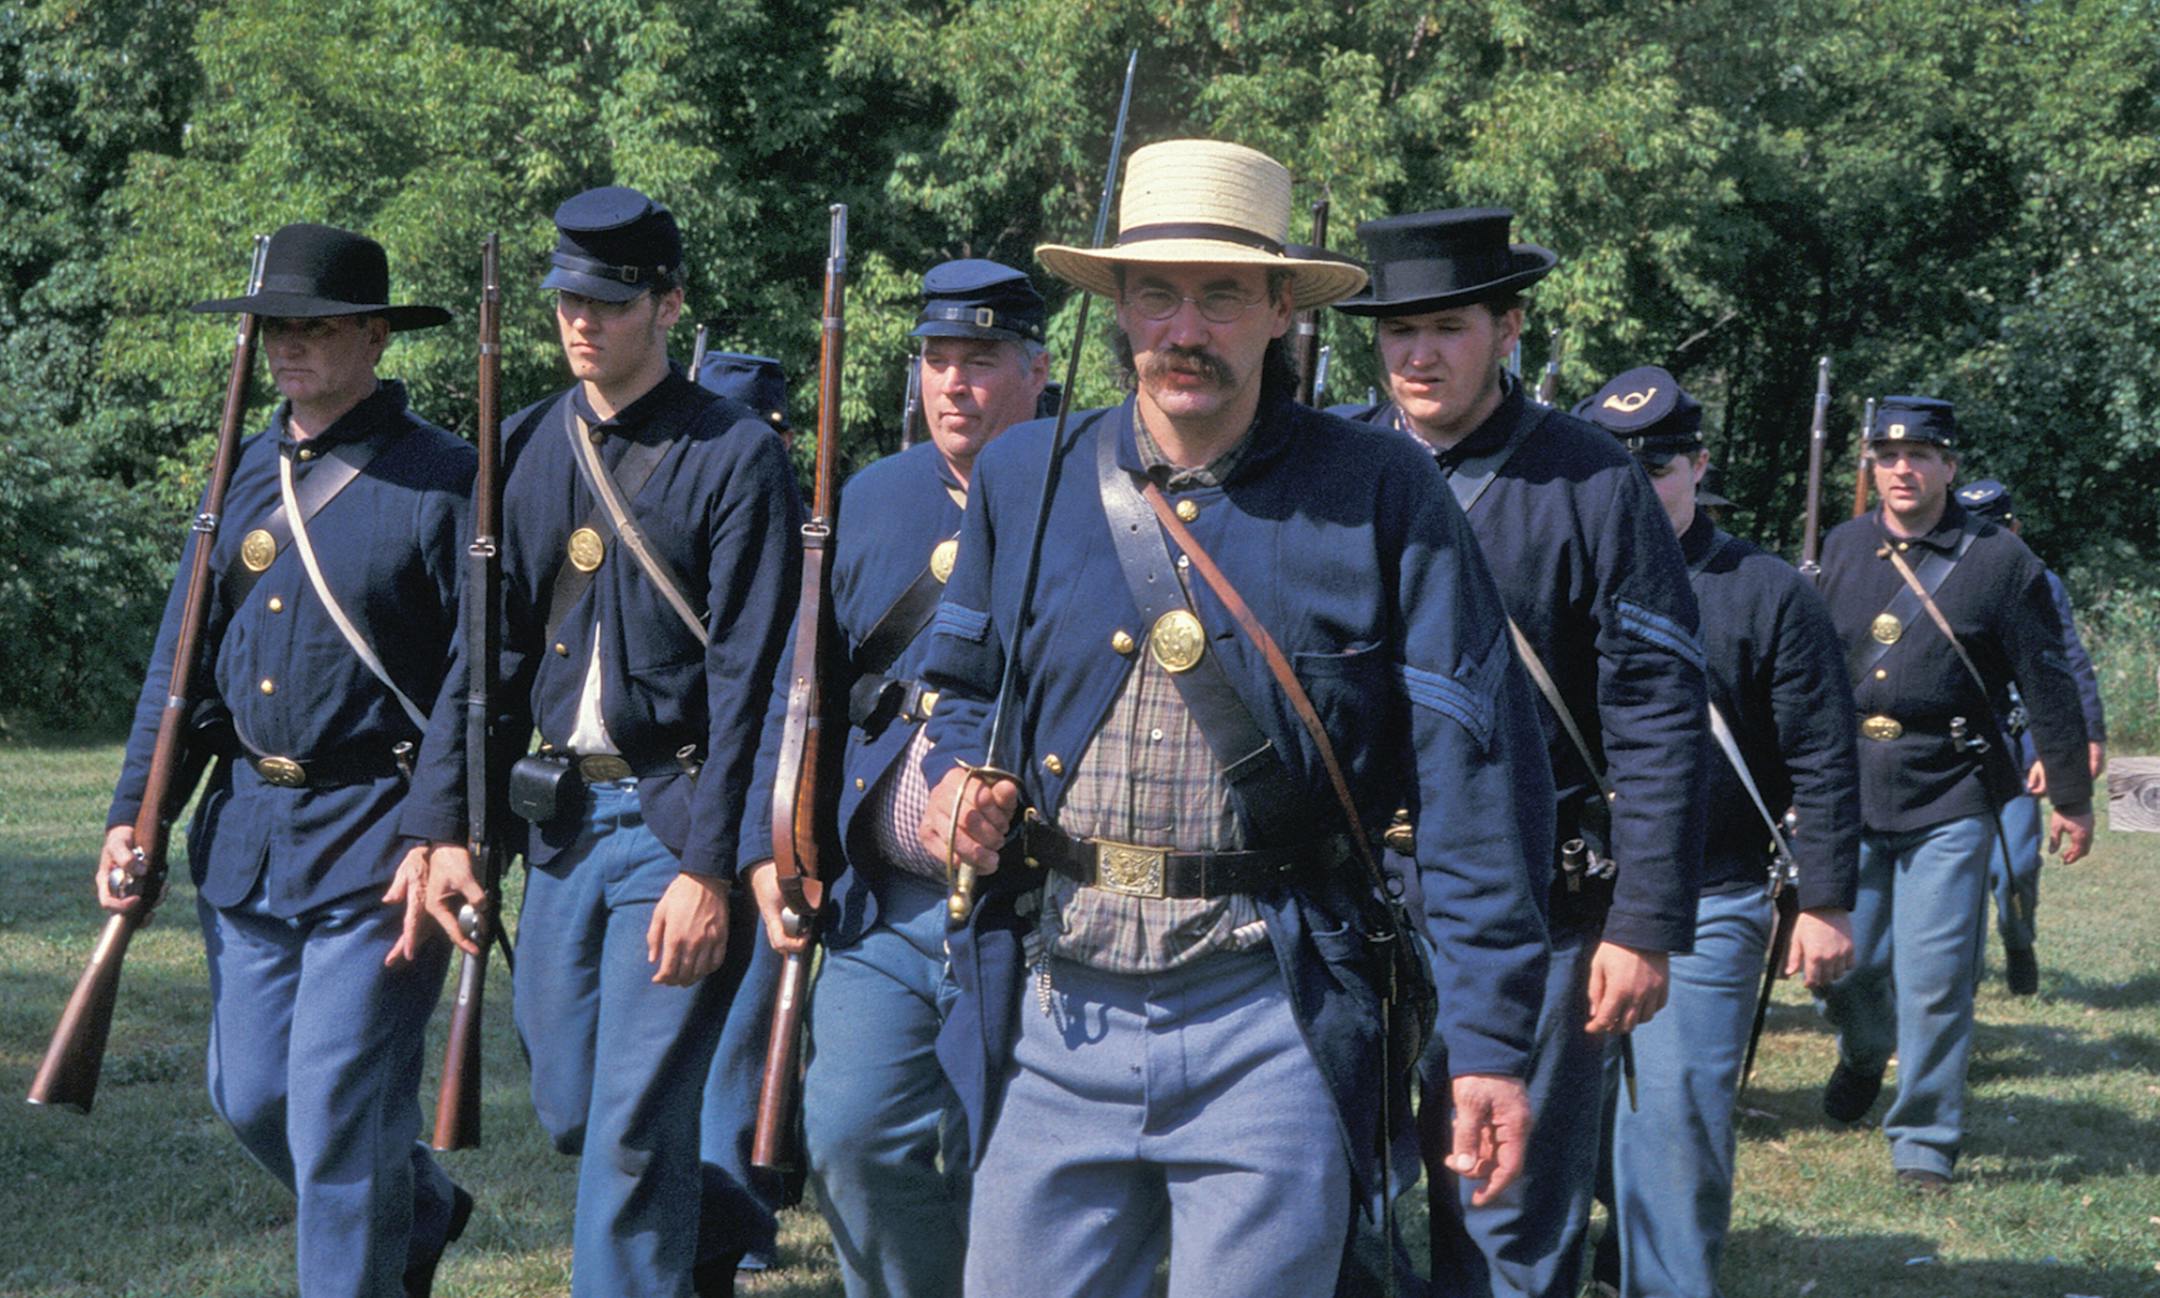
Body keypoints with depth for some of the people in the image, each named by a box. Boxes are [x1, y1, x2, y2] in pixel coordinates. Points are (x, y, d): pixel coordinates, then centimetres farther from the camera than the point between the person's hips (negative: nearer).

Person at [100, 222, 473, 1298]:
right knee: (250, 1098, 13)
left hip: (374, 841, -7)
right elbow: (183, 656, 15)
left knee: (339, 1111, -6)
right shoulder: (246, 475, 11)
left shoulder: (442, 481, -8)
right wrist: (133, 811, 8)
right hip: (245, 833, 7)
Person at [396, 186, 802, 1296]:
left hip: (674, 818, -6)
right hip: (560, 816, 6)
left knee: (634, 1122, -7)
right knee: (566, 1109, 14)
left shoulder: (736, 456, -9)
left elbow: (747, 682, -13)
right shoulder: (526, 450, 8)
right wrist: (446, 827, 1)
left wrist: (708, 869, -18)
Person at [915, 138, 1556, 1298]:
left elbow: (1473, 772, -5)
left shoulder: (1381, 495, -3)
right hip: (1057, 1021, 3)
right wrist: (960, 776, 0)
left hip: (1274, 1026, -3)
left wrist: (1489, 1035, -9)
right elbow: (960, 683, 24)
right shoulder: (1021, 477, 8)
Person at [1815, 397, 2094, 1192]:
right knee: (1843, 962, 8)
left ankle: (1924, 1142, 7)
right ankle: (1863, 1054, 41)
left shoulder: (1999, 561, -3)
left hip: (1949, 797, -3)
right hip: (1846, 789, 3)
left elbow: (2048, 685, 1)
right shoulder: (1843, 549, 7)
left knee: (1934, 977, -5)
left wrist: (2072, 798, 3)